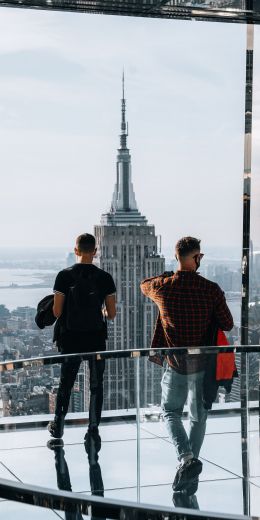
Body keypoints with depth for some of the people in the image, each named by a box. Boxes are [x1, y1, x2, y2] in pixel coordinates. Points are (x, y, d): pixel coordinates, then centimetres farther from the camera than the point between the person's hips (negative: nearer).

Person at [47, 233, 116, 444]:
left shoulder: (65, 276, -8)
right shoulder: (104, 278, -6)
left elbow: (57, 312, -8)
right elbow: (112, 313, -4)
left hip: (70, 338, 0)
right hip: (97, 339, 0)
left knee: (66, 383, 15)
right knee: (96, 385, 10)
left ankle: (58, 427, 24)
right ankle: (93, 429, 11)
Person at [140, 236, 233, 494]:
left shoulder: (163, 287, -8)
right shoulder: (211, 289, -11)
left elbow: (144, 285, 16)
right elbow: (227, 324, -4)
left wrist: (170, 275, 25)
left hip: (176, 361, 0)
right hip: (204, 362, 1)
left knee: (170, 412, 16)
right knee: (198, 416, 15)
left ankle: (186, 457, -9)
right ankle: (190, 480, 18)